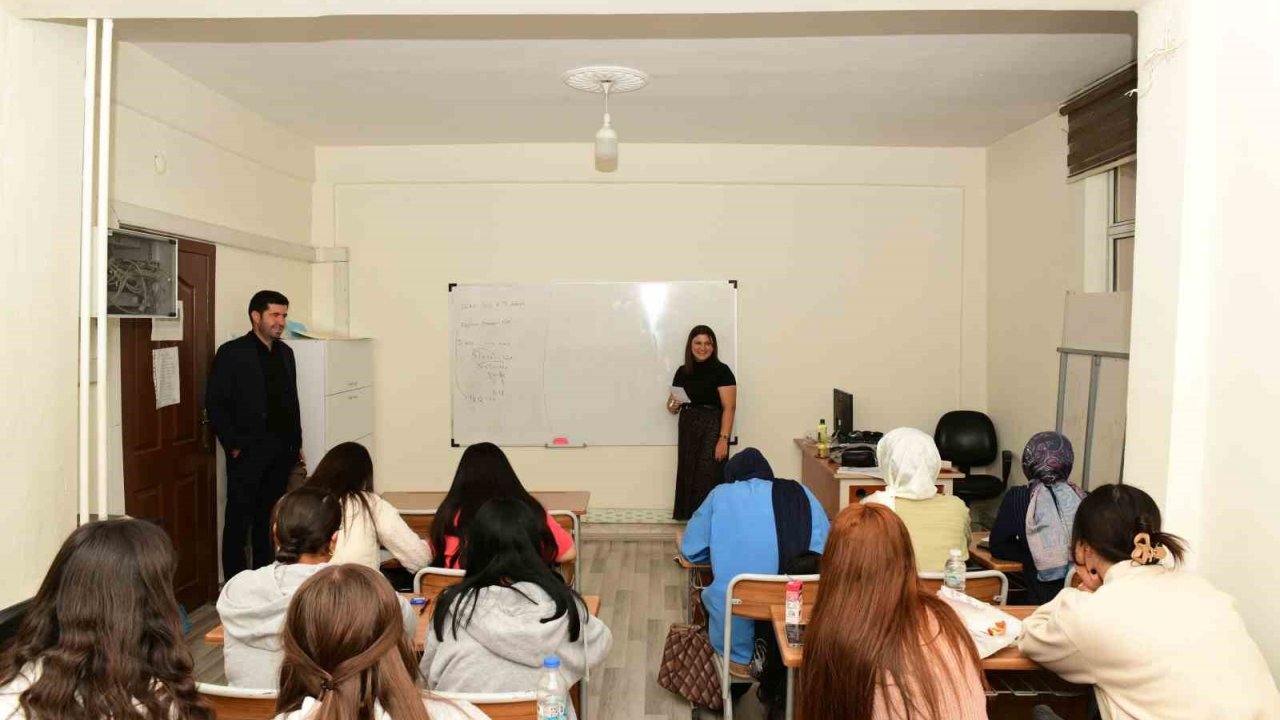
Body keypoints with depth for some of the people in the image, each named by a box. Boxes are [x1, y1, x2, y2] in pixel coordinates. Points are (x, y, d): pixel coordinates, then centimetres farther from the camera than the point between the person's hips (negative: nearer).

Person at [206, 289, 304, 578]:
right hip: (248, 451, -5)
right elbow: (215, 403, -8)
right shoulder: (232, 353, -6)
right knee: (239, 519, 3)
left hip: (281, 451, 5)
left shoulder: (285, 353, 13)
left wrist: (297, 443, 13)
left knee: (269, 518, 12)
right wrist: (233, 445, -11)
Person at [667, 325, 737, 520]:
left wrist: (724, 438, -18)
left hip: (712, 430, -5)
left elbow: (729, 407, -11)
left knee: (708, 479, -9)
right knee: (688, 477, 6)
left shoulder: (721, 371, -6)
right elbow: (672, 406, 18)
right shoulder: (682, 372, 10)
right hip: (688, 431, 5)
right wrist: (672, 405, -6)